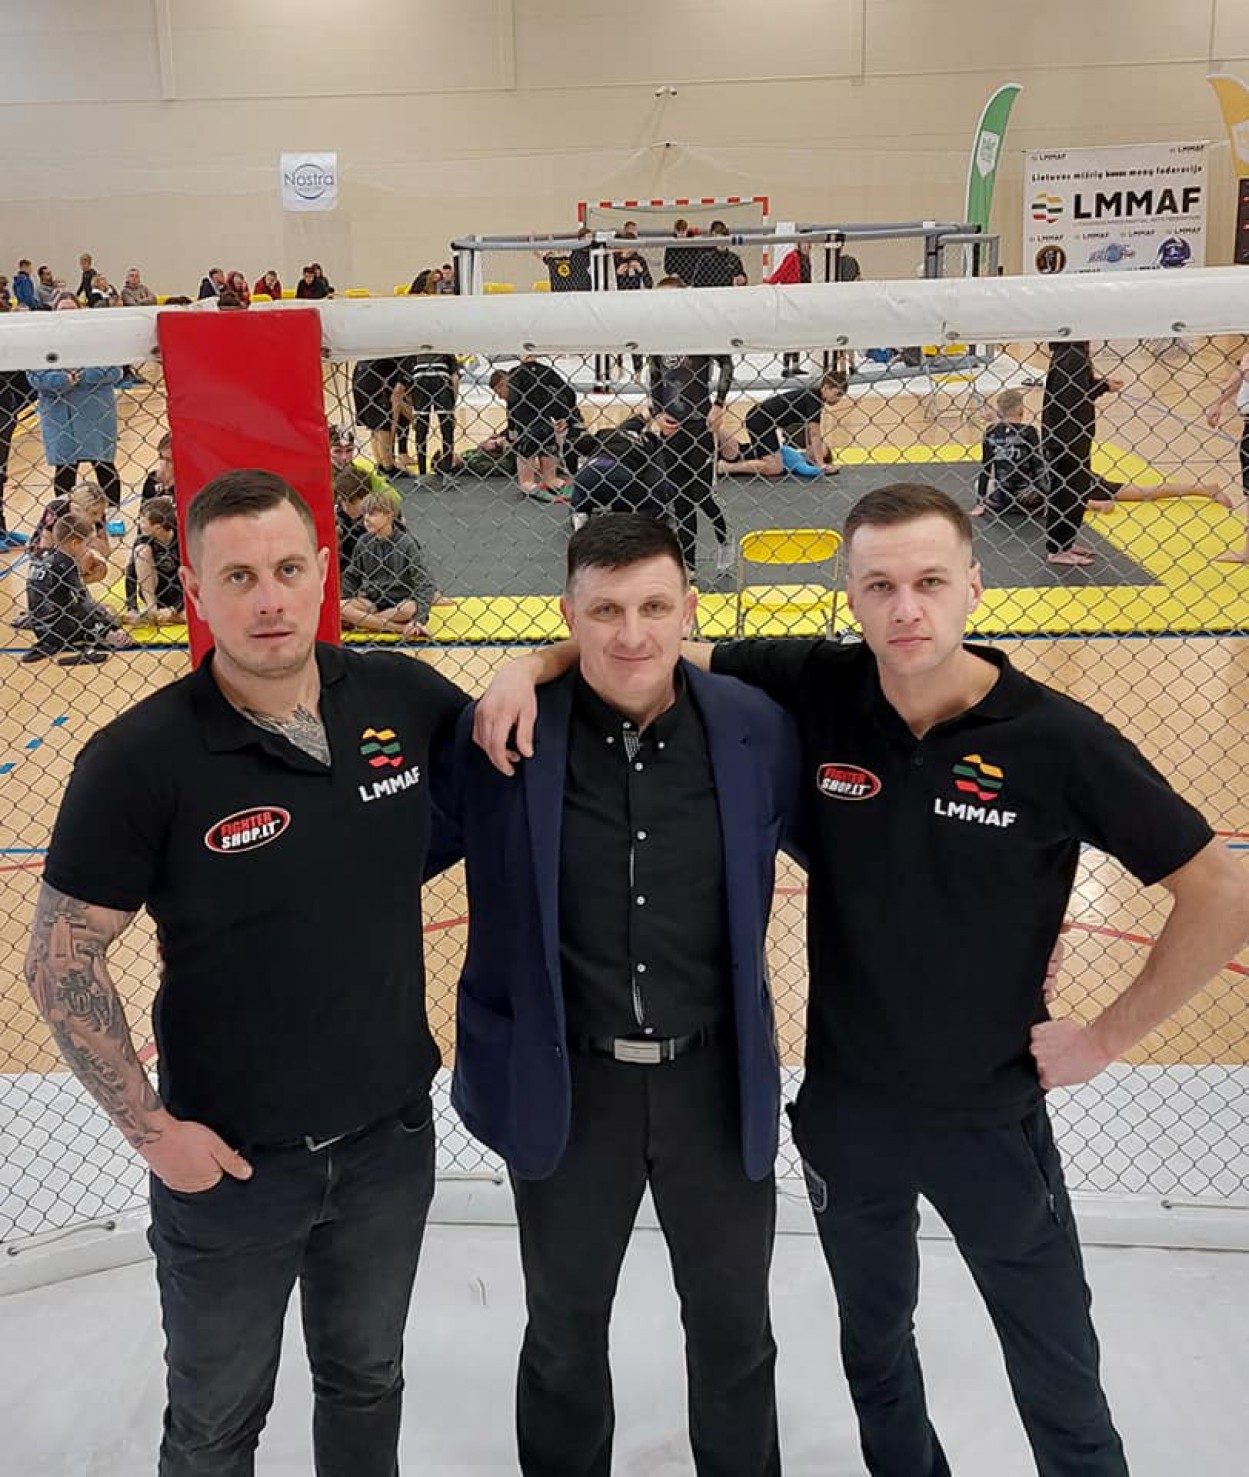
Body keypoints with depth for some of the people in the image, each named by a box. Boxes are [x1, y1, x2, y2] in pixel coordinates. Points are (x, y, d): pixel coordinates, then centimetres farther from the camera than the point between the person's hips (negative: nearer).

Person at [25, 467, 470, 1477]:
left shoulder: (402, 700, -8)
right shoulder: (140, 760, -19)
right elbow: (61, 961, -12)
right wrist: (149, 1129, -12)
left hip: (391, 1136, 3)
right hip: (229, 1160, -3)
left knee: (366, 1383, 25)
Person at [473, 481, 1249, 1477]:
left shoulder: (1058, 741, -18)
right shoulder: (817, 692, -12)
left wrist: (1107, 1037, -9)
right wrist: (536, 666, -21)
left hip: (993, 1116, -2)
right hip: (844, 1107, 3)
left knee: (1061, 1387, 15)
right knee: (874, 1347, 25)